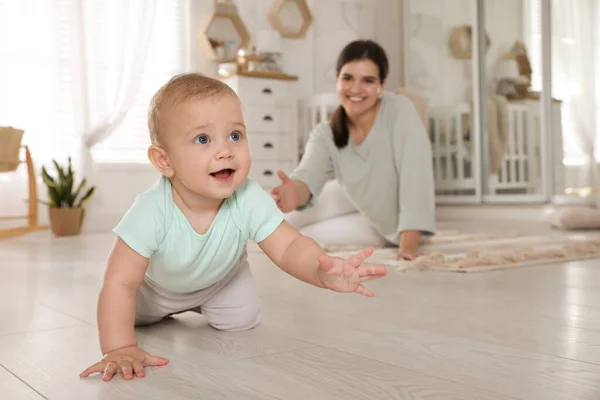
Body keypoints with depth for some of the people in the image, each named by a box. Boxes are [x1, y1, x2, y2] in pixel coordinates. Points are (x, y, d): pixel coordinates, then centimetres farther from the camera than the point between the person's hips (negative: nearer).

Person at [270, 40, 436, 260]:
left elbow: (415, 175, -35)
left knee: (300, 236, -7)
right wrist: (295, 194, -61)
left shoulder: (400, 110, -30)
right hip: (356, 201, 4)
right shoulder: (326, 134, -19)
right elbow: (309, 175, -36)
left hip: (392, 224, -4)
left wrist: (409, 244, -42)